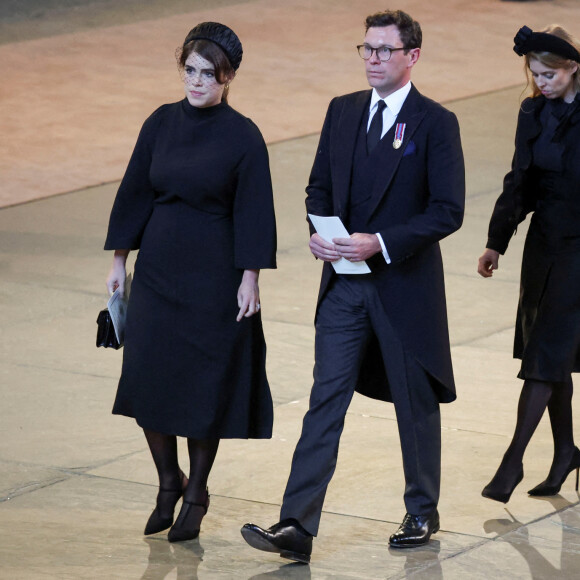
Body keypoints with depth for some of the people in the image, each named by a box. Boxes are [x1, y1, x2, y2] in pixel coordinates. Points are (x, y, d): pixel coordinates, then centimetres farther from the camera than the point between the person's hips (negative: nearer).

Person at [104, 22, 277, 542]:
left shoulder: (243, 136, -8)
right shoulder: (161, 123, 3)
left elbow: (252, 211, -8)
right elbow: (136, 192, 8)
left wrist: (250, 279, -11)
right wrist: (119, 259, 7)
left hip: (213, 274, -4)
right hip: (158, 266, 4)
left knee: (204, 387, 2)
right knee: (147, 379, 2)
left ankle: (196, 494, 17)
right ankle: (168, 485, 22)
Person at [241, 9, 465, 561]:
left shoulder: (436, 123, -9)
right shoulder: (342, 111, 8)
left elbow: (447, 211, -13)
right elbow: (319, 187, 15)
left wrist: (379, 243, -20)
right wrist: (321, 233, -6)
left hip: (405, 285, -4)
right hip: (344, 285, 4)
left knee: (416, 404, 10)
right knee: (325, 401, -3)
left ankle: (422, 513, 28)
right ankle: (296, 527, -8)